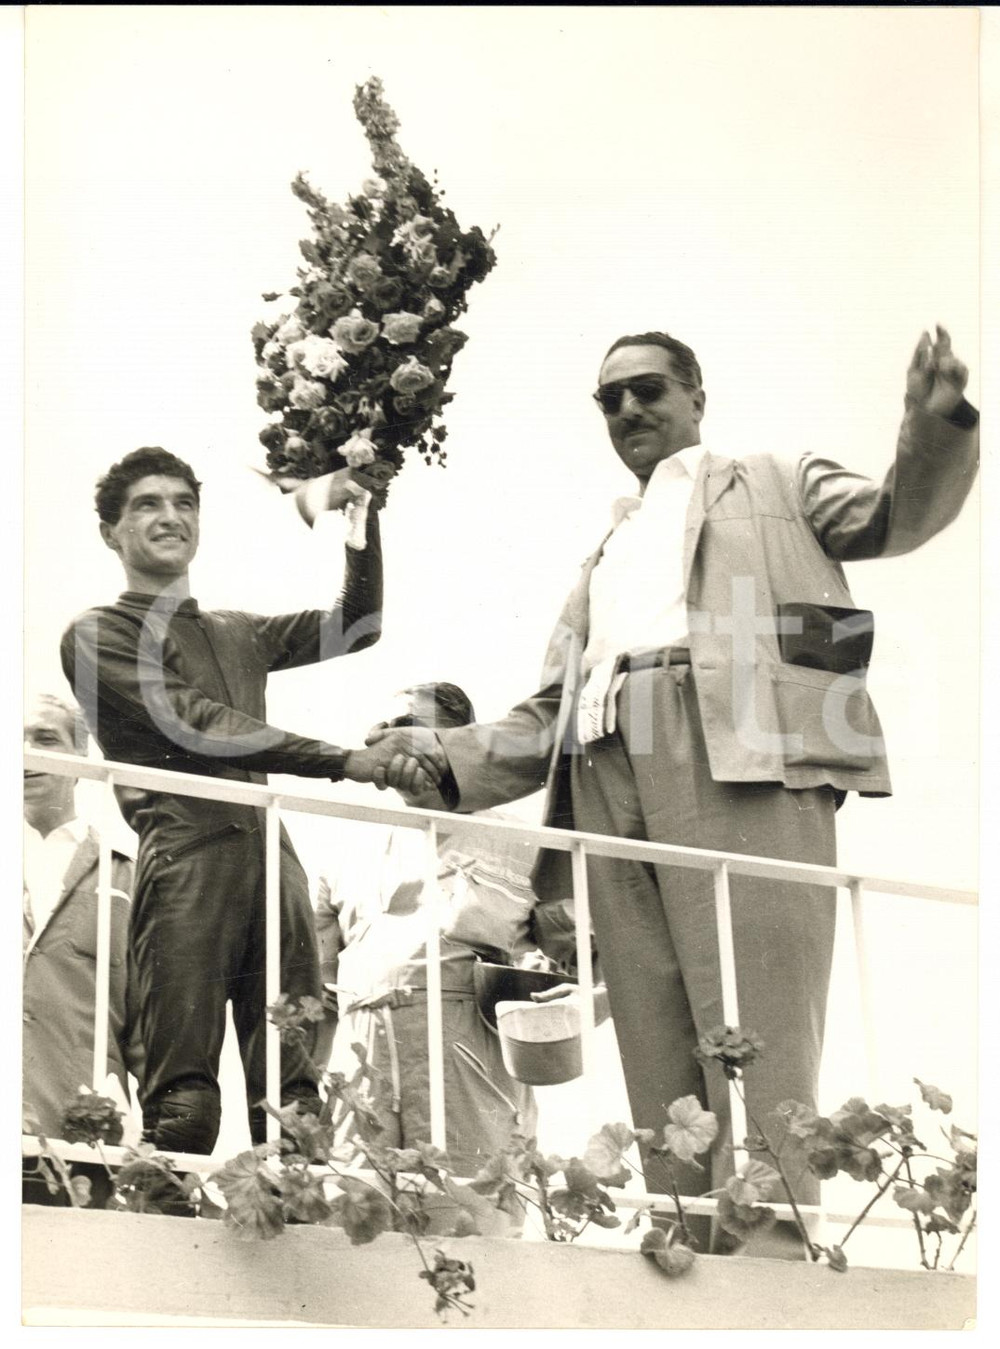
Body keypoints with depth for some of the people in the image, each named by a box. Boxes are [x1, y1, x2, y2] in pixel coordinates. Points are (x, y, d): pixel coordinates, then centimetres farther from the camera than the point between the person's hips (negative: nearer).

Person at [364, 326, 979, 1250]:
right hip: (610, 779, 5)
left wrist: (936, 424, -12)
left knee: (755, 1050, -17)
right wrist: (446, 757, 12)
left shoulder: (775, 488, 25)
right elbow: (547, 715, 30)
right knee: (660, 1072, -4)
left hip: (741, 757, -5)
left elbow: (895, 517, 8)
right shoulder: (605, 558, 36)